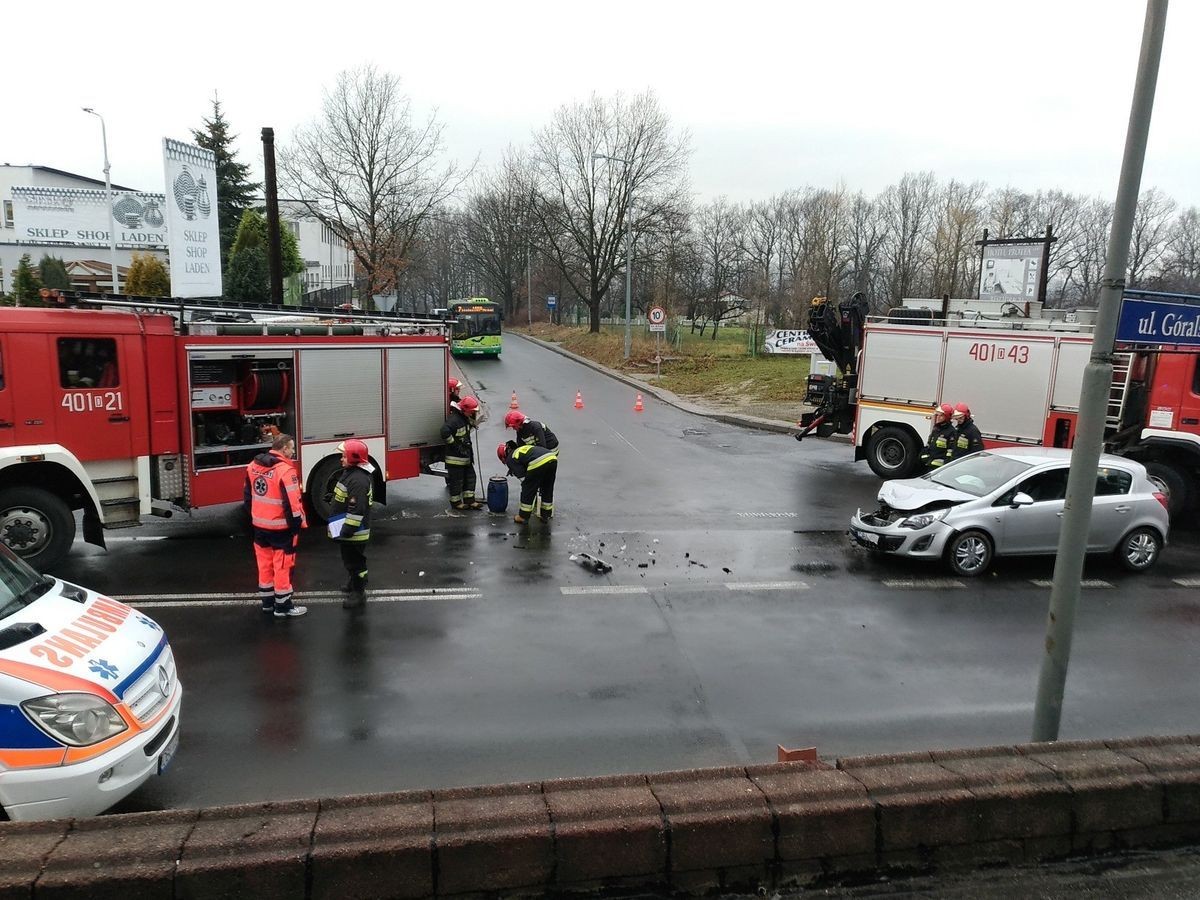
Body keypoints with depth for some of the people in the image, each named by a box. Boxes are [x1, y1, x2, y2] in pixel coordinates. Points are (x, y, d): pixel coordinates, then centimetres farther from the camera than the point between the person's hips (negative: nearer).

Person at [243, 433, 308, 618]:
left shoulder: (253, 465, 4)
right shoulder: (285, 470, -22)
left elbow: (247, 495, 13)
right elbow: (292, 503, -23)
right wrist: (297, 524, -12)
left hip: (259, 526, 7)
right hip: (281, 527, -7)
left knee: (265, 564, 18)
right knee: (283, 566, 4)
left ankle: (267, 601, 30)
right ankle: (283, 606, 12)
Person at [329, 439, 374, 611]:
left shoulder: (358, 480, -27)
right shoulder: (351, 472, 8)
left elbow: (357, 509, -29)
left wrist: (348, 530, -25)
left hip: (353, 532, -11)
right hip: (347, 530, 11)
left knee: (354, 561, 0)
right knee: (350, 559, 25)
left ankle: (359, 594, 11)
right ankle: (355, 582, 43)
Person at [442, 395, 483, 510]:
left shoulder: (464, 418, 10)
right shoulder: (453, 419, -22)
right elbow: (445, 432, -35)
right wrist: (453, 444, -24)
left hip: (465, 455, 10)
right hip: (455, 457, -10)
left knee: (470, 477, 14)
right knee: (456, 480, 1)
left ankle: (469, 500, 21)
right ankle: (456, 502, 14)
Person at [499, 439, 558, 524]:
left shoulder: (510, 459, 18)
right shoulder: (524, 447, 38)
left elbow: (522, 476, 10)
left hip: (538, 463, -7)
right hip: (553, 458, 7)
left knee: (528, 490, 13)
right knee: (547, 489, 24)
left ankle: (523, 517, 23)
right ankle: (547, 514, 34)